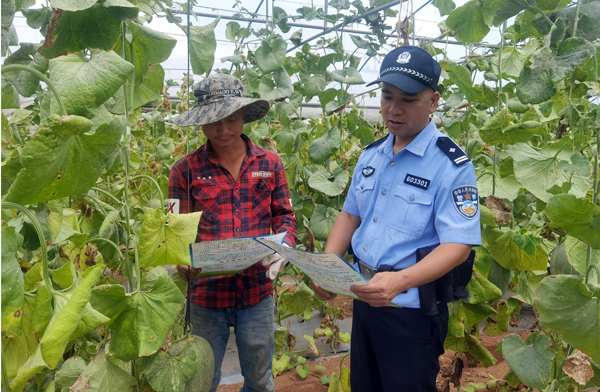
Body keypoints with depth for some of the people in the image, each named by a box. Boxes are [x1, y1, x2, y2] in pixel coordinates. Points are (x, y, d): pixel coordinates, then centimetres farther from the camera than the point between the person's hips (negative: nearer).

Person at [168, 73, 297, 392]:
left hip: (257, 291, 1)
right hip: (207, 293, -1)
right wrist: (182, 261, -21)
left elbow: (284, 216, 7)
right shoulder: (185, 170, -3)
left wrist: (284, 245, -13)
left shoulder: (269, 163, 2)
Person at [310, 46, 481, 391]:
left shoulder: (452, 166, -16)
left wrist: (400, 280, -37)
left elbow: (458, 245, -21)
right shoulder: (371, 155, 5)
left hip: (413, 310, -6)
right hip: (364, 297, 7)